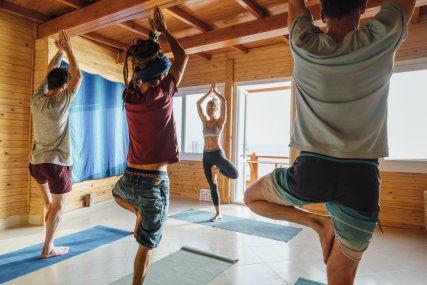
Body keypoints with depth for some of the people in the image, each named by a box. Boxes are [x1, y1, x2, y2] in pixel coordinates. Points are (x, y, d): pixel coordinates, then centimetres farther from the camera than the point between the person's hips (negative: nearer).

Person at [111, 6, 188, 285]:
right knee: (147, 245, 12)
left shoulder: (129, 95, -1)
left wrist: (152, 36, 28)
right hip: (155, 182, -4)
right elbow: (183, 57, 4)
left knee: (118, 193, 43)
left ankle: (139, 214, 28)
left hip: (130, 178, 5)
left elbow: (141, 65, 20)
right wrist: (163, 30, 16)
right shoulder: (163, 92, -13)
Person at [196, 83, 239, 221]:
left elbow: (224, 101, -10)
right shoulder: (205, 121, 11)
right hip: (206, 155, 4)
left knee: (235, 174, -21)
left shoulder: (220, 121, -2)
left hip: (217, 153, -4)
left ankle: (216, 169, 7)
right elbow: (198, 104, 8)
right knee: (212, 186, 7)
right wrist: (209, 92, 12)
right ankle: (218, 213, 17)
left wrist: (215, 92, 6)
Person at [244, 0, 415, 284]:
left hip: (311, 171, -1)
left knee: (252, 197, 25)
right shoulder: (381, 40, -5)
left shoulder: (305, 45, -3)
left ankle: (318, 223, 8)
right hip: (361, 178, 2)